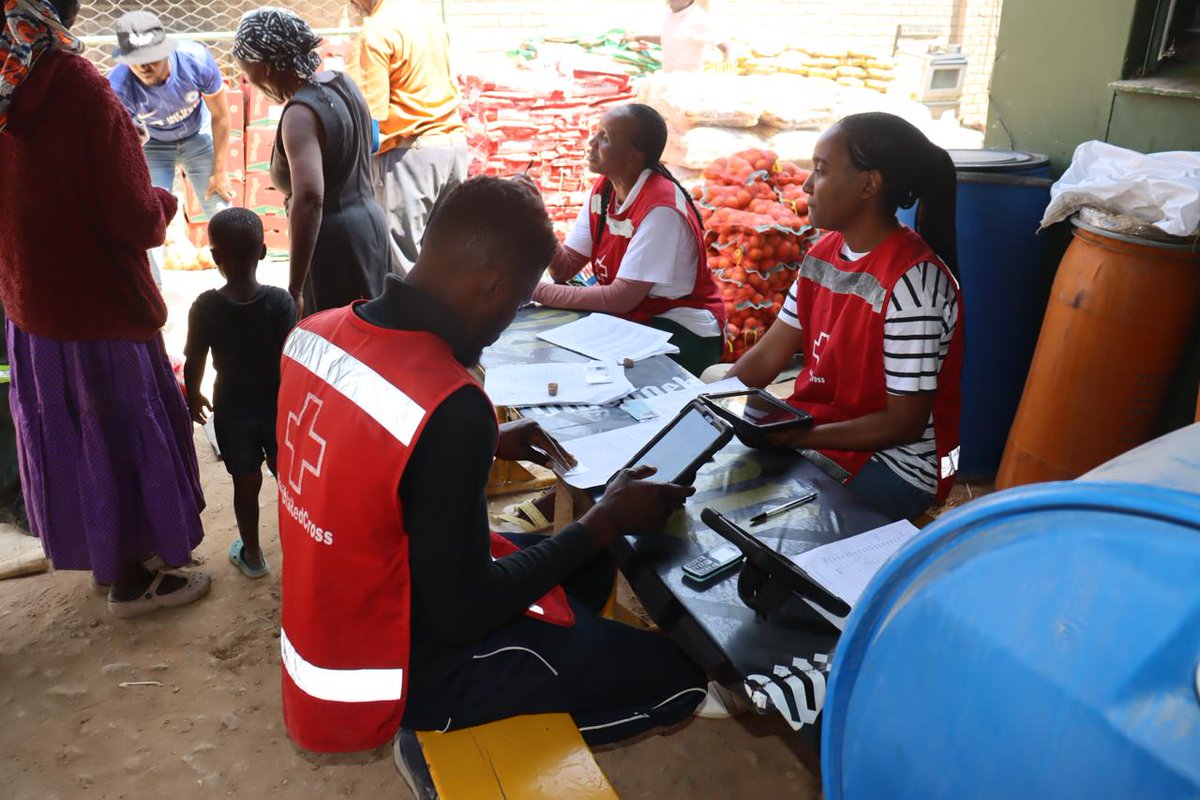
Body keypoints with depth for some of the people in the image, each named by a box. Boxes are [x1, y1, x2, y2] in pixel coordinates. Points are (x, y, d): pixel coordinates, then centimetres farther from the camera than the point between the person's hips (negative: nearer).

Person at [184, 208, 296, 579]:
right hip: (278, 404, 0)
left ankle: (252, 555, 29)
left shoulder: (205, 306, -17)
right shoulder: (281, 301, -17)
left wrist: (193, 397, 11)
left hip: (232, 409, 0)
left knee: (246, 483, 14)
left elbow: (193, 363, -8)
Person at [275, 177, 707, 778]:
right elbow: (464, 613, -24)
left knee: (585, 571, 22)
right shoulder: (450, 406, -33)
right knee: (675, 679, 1)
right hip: (384, 674, -8)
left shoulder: (316, 332, -8)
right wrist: (607, 520, -14)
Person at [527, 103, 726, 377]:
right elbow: (564, 269, -2)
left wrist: (538, 291, -23)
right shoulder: (603, 189, 2)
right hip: (632, 319, 8)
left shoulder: (660, 208, -24)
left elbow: (622, 299, -26)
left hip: (684, 331, -7)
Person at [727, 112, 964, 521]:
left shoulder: (911, 281, -22)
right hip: (812, 430, 8)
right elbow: (766, 357, 4)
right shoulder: (826, 252, 4)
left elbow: (904, 424, -20)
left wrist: (793, 436, -27)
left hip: (893, 467, -7)